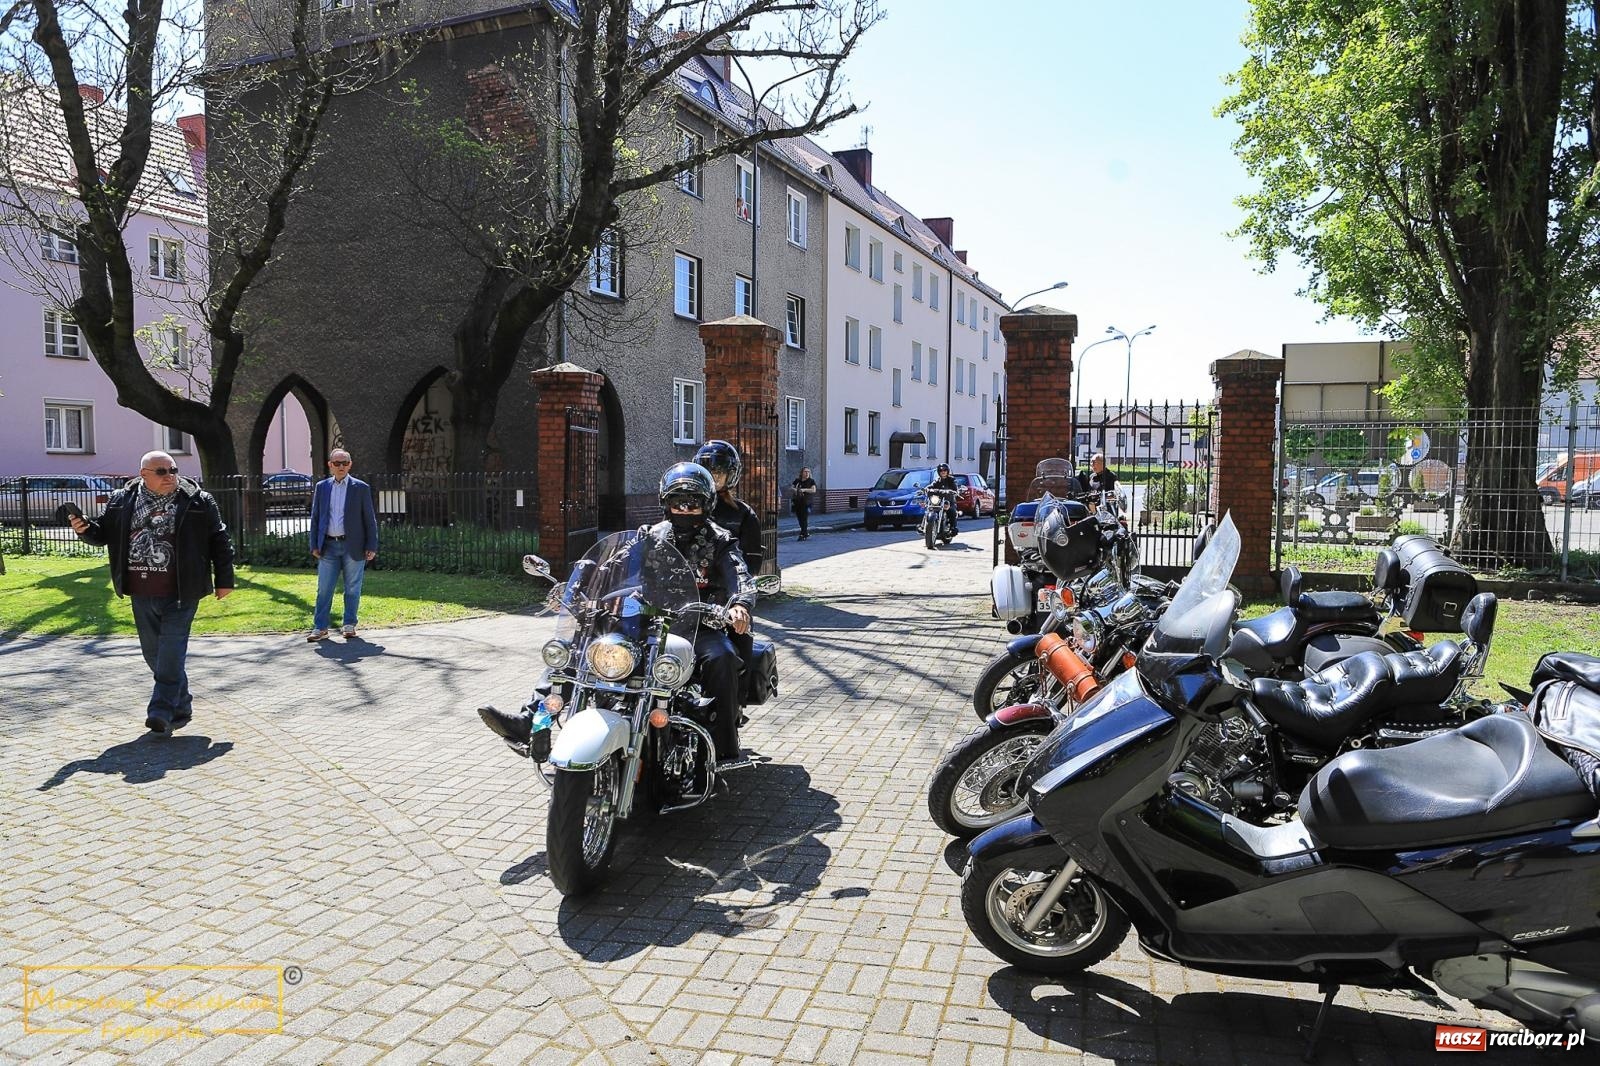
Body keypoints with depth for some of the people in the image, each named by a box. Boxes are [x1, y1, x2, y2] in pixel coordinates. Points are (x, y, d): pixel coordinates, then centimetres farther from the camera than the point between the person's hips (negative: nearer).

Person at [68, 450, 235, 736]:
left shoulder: (197, 501, -2)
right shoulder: (122, 501, 7)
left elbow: (219, 540, 1)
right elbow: (103, 533, 17)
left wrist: (223, 579, 0)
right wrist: (85, 529, -6)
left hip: (179, 594, -5)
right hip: (142, 594, 5)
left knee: (171, 652, -8)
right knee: (153, 653, 12)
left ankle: (161, 713, -5)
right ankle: (181, 706, 26)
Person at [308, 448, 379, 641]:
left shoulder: (361, 488, 2)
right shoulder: (321, 487, 10)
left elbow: (369, 519, 1)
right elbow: (315, 517, 12)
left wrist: (372, 546, -5)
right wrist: (314, 545, 4)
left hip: (353, 546, -2)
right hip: (328, 546, 2)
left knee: (352, 589, 5)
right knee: (324, 589, 1)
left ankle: (349, 625, 16)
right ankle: (320, 628, 6)